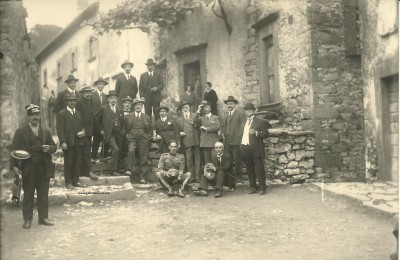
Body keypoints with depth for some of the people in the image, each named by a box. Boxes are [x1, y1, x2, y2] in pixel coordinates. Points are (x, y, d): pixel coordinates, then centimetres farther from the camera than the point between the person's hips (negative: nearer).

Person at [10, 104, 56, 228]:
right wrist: (14, 166, -13)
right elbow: (14, 149, -4)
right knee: (28, 195, 5)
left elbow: (54, 147, 14)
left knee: (43, 194, 8)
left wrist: (49, 148, -10)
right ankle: (27, 219, 14)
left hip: (44, 168, 3)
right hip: (28, 168, -3)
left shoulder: (46, 131, 10)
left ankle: (43, 217, 18)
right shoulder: (20, 132, 0)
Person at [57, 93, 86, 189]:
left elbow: (82, 126, 24)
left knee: (78, 162, 6)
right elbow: (60, 129, -7)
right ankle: (68, 182, 9)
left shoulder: (78, 113, 18)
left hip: (78, 142, 5)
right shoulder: (62, 114, -1)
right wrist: (63, 142, -16)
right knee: (68, 163, 1)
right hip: (68, 143, -5)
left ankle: (76, 181, 16)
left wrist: (83, 131, 0)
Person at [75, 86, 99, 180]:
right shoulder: (79, 102, -10)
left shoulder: (89, 102, 17)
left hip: (89, 131, 9)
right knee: (86, 151, -8)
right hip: (83, 131, -9)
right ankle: (88, 171, -6)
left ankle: (83, 171, 16)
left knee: (86, 151, 10)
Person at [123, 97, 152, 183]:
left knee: (143, 159, -2)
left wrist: (148, 137, 6)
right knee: (131, 150, -30)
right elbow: (125, 128, 19)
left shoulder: (147, 117, 15)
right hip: (132, 138, -1)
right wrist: (127, 135, 5)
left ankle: (142, 177, 4)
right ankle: (129, 170, -26)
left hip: (143, 139, 1)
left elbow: (150, 130, 20)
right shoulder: (128, 117, 13)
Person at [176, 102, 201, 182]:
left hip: (196, 140, -1)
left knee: (197, 159, -2)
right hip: (186, 142, 1)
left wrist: (194, 123, -14)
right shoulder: (179, 120, 19)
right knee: (188, 159, -5)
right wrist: (180, 133, 0)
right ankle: (191, 177, 0)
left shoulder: (195, 115, 13)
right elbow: (178, 130, 21)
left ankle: (197, 177, 2)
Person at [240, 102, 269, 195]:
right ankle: (253, 187, 18)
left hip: (256, 149, -6)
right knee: (249, 170, 9)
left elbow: (266, 133, -4)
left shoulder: (260, 122, 2)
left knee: (259, 169, -4)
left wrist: (256, 133, -19)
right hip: (245, 149, 6)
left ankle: (262, 188, 2)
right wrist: (241, 147, 10)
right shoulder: (243, 124, 20)